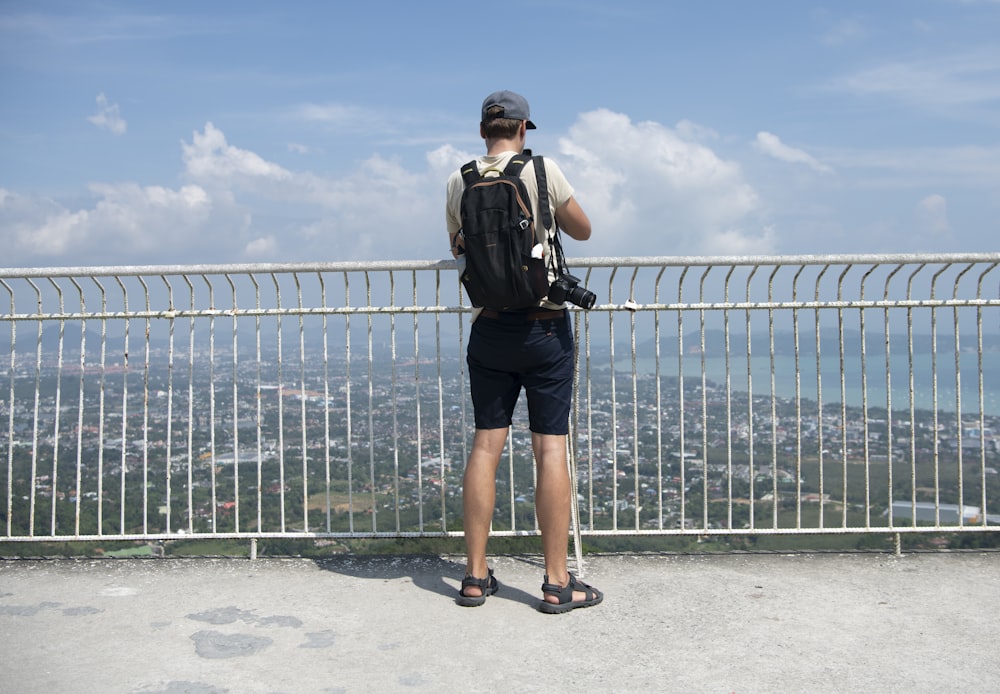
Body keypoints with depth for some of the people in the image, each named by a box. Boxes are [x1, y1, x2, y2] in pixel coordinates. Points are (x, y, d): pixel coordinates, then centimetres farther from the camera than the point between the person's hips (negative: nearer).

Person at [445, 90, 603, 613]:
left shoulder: (459, 182, 5)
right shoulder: (542, 169, -5)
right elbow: (582, 230, 7)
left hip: (488, 326, 3)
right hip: (544, 324, -3)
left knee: (485, 444, 7)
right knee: (551, 448, -1)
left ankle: (476, 575, 13)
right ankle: (557, 583, 5)